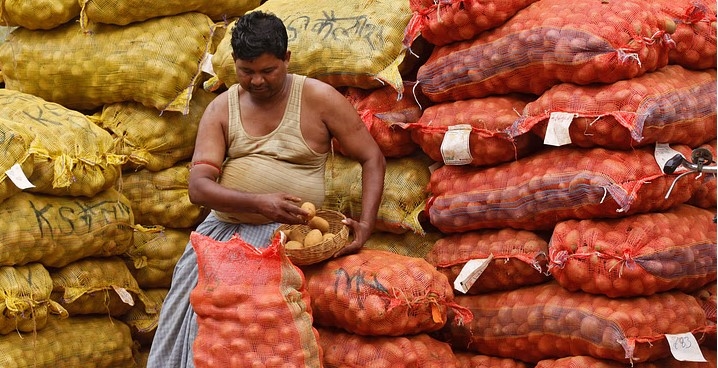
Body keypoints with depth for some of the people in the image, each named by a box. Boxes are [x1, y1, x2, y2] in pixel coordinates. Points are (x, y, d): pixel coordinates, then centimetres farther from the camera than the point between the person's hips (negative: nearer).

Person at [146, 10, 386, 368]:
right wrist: (259, 202, -22)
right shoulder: (221, 109, 4)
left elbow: (373, 159, 3)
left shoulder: (318, 99, -2)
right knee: (185, 305, -13)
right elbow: (198, 187, -5)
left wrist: (365, 225, -10)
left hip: (283, 231, -3)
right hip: (224, 227, 4)